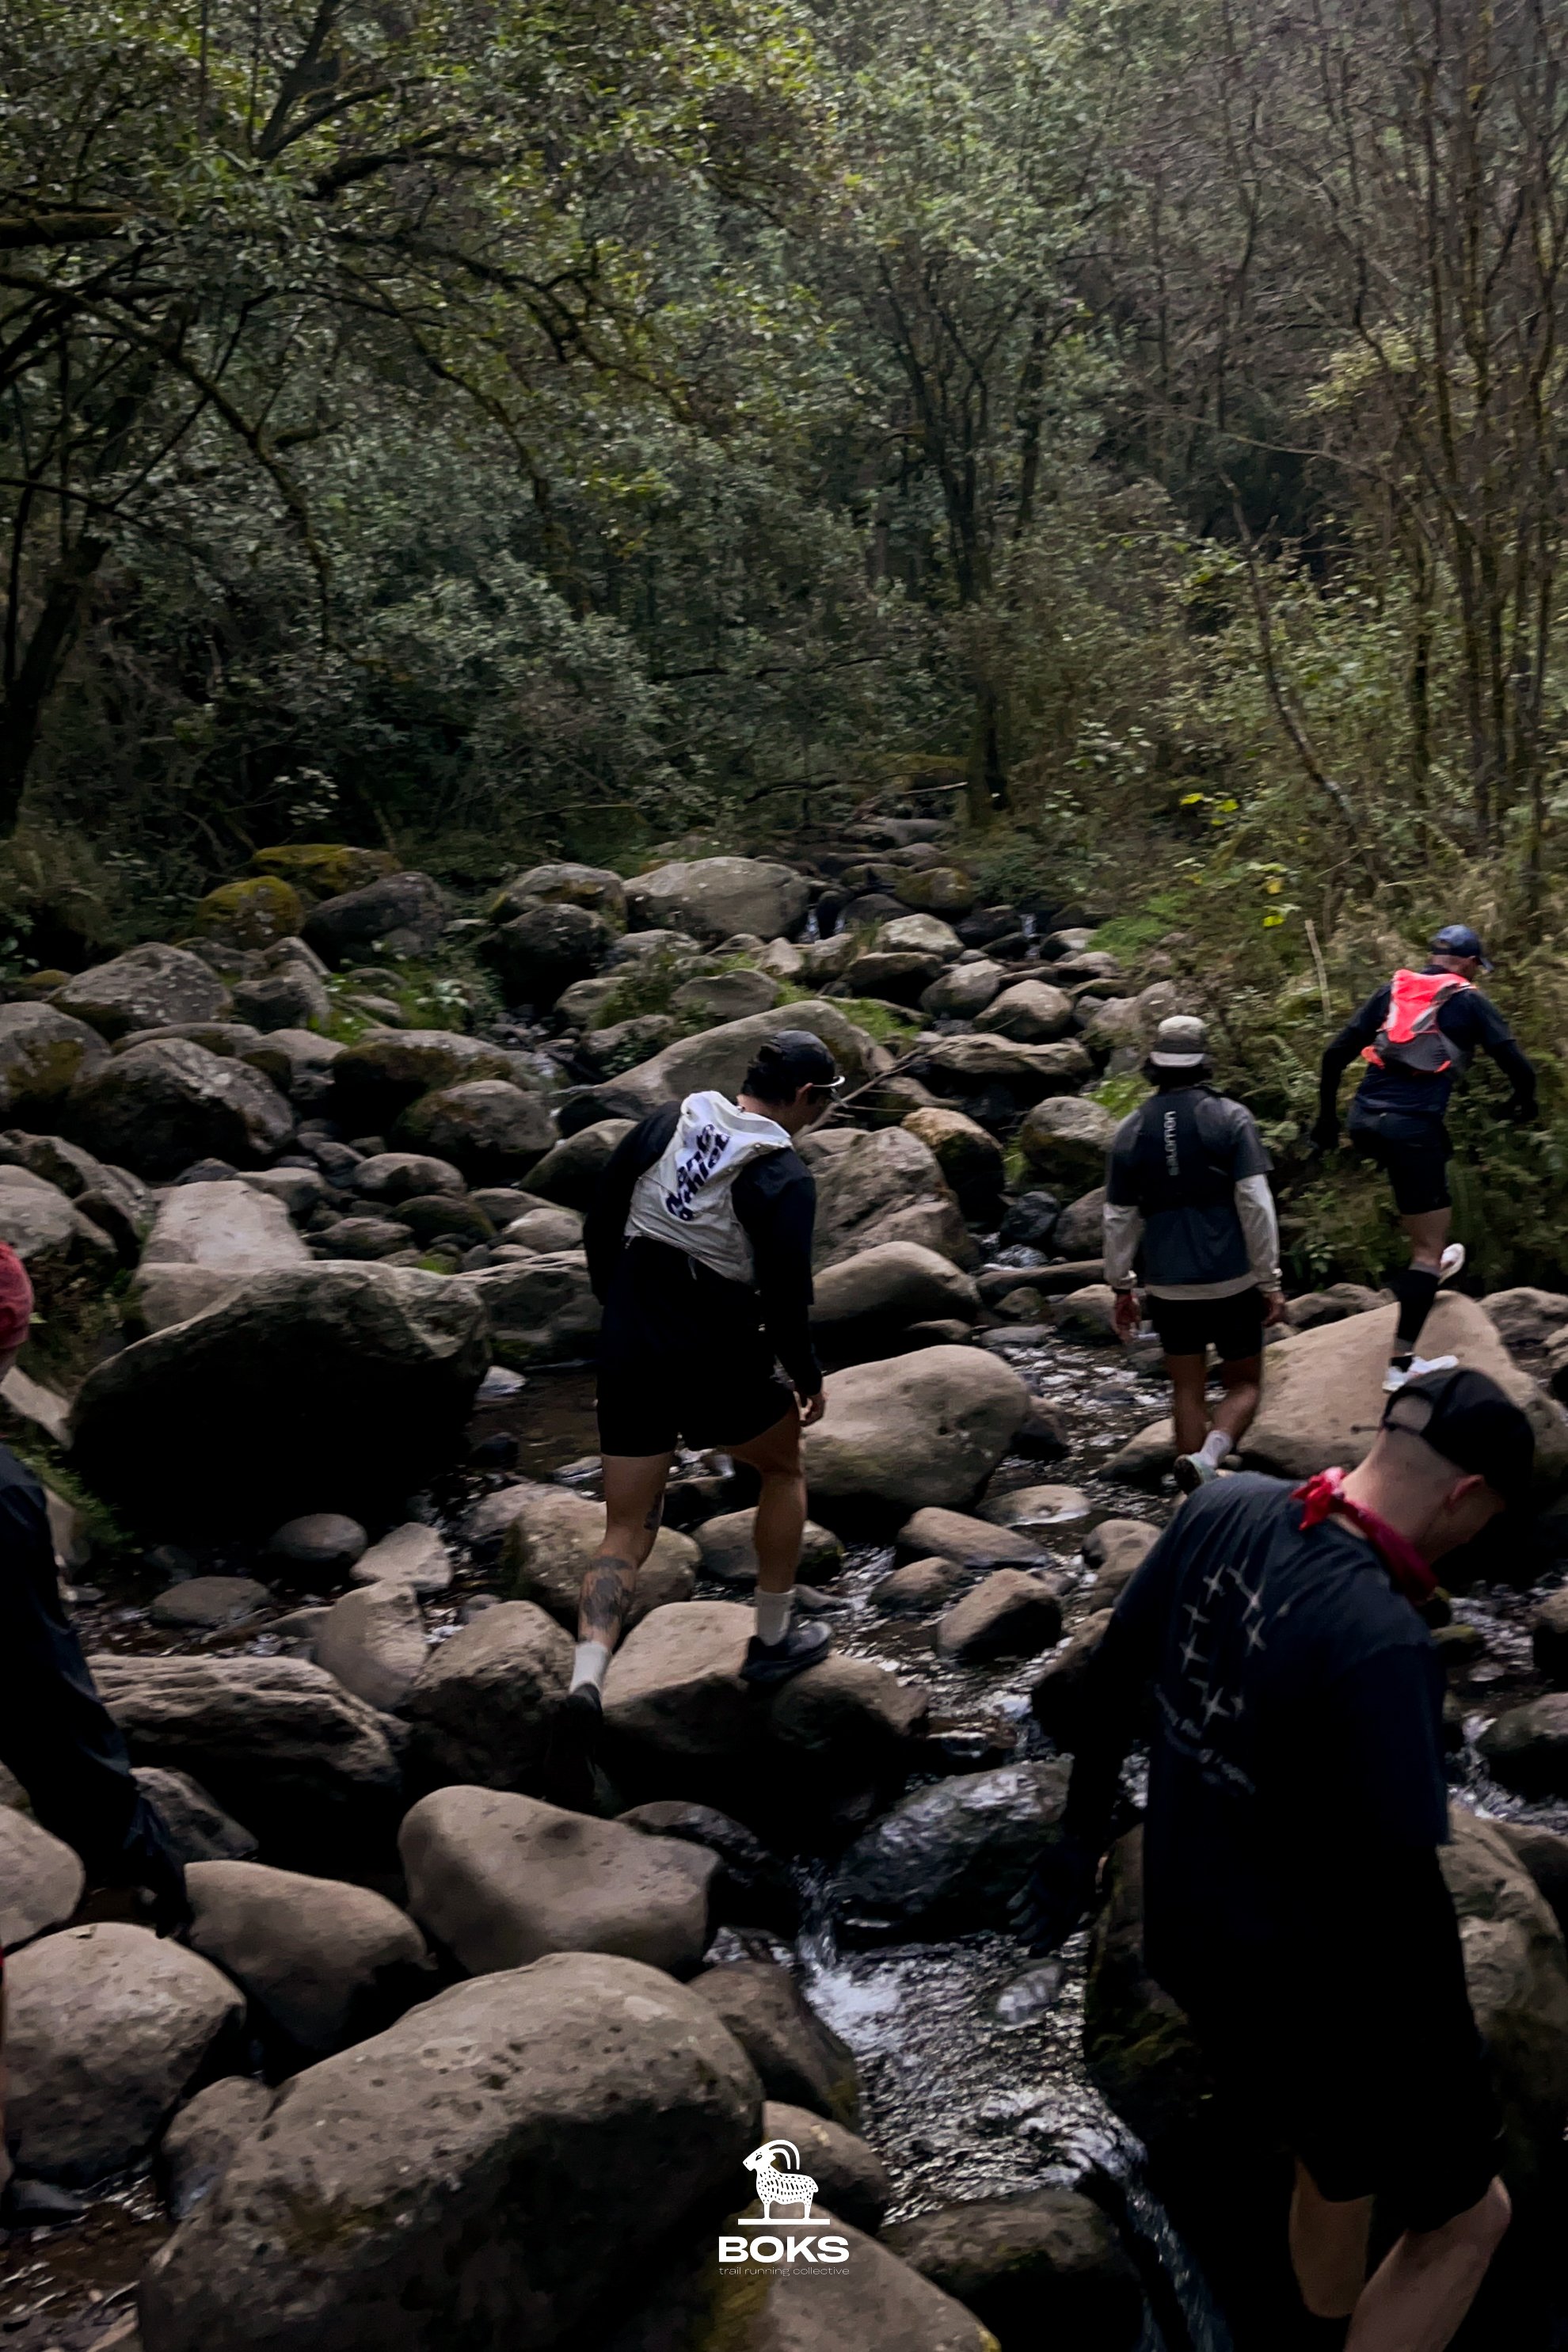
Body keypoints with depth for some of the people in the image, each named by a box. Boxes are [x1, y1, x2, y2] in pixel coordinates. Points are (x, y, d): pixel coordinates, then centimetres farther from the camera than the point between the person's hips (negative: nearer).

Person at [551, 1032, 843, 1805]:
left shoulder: (667, 1123, 2)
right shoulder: (784, 1178, -13)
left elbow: (599, 1229, 7)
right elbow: (787, 1297, -14)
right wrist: (808, 1380, 3)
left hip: (629, 1355, 4)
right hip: (716, 1363, -4)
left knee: (626, 1533, 10)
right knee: (783, 1467, 26)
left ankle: (585, 1685, -12)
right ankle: (772, 1640, 33)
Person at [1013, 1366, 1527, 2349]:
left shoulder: (1224, 1511, -11)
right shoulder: (1382, 1642, -32)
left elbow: (1112, 1676, 3)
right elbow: (1403, 1894, -28)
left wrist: (1083, 1836, 17)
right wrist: (1453, 2071, -11)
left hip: (1194, 1942, 7)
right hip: (1324, 1996, -7)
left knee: (1338, 2164, 32)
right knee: (1465, 2217, 20)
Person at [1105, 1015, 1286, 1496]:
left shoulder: (1131, 1130, 2)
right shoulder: (1230, 1119, -6)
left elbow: (1119, 1219, 4)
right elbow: (1255, 1204, -11)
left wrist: (1122, 1287, 15)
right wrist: (1270, 1281, -6)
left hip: (1168, 1285, 2)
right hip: (1231, 1280, -2)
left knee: (1188, 1391, 14)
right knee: (1244, 1385, 11)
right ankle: (1209, 1456, -17)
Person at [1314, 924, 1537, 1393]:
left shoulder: (1392, 991, 16)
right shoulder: (1469, 1002, 5)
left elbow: (1335, 1055, 11)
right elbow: (1519, 1068, 0)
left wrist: (1327, 1118, 21)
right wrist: (1522, 1103, 21)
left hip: (1363, 1120, 6)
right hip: (1412, 1126, -6)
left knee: (1436, 1154, 39)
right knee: (1428, 1250, 2)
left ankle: (1435, 1257, 45)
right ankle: (1402, 1365, -3)